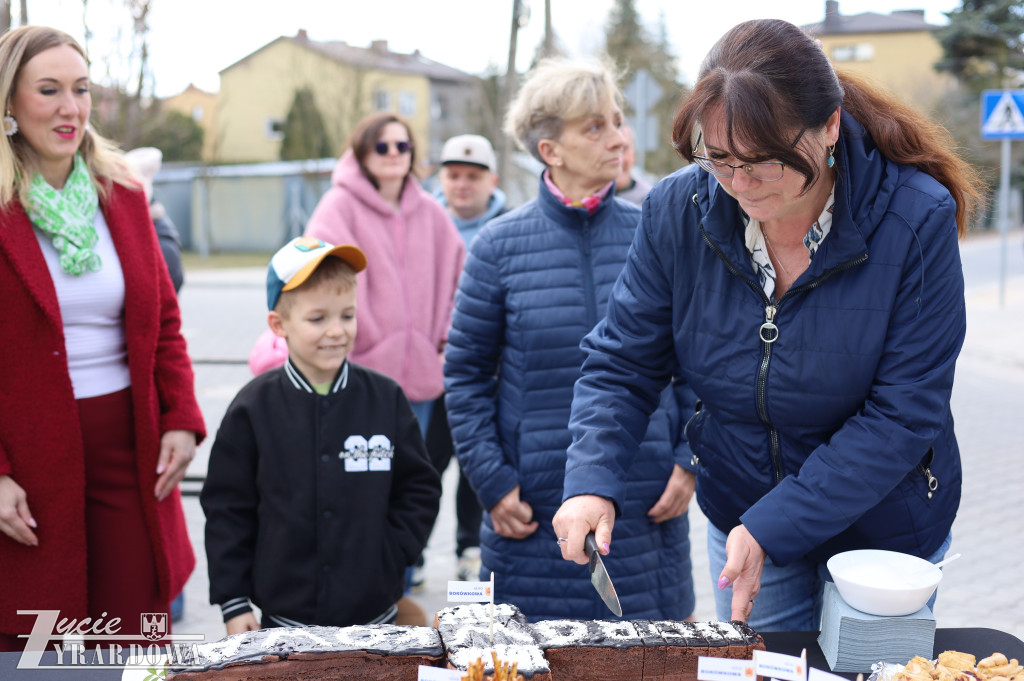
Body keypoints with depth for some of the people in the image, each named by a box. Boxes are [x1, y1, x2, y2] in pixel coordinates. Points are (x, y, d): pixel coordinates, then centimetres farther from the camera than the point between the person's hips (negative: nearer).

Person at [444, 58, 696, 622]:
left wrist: (689, 460, 1)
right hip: (536, 518, -1)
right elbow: (465, 371, 3)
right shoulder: (500, 246, -3)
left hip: (646, 512, 2)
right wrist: (491, 482, -3)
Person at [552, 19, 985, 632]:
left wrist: (771, 527, -26)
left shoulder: (917, 219, -24)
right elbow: (621, 365, -8)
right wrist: (591, 484, -25)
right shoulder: (680, 209, -15)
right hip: (737, 517, 3)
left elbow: (903, 415, -22)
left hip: (884, 528, -2)